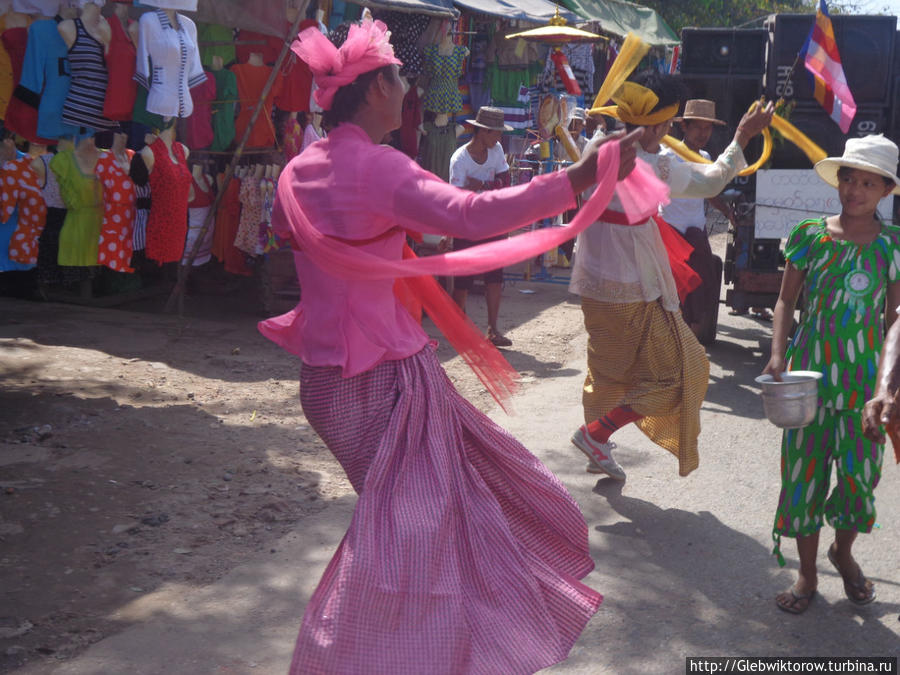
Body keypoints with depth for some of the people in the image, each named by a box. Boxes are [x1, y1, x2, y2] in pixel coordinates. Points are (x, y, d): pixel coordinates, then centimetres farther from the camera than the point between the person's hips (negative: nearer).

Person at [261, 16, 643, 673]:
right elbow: (470, 213, -34)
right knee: (408, 518, 0)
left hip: (325, 369, 9)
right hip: (387, 369, -9)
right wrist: (579, 177, -37)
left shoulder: (298, 171, 6)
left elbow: (283, 227, 27)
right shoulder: (375, 167, -19)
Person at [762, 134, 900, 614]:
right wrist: (778, 355, -10)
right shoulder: (810, 236, -2)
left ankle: (843, 551, 34)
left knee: (860, 468, 3)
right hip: (811, 366, 0)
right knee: (804, 467, 5)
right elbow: (786, 301, 3)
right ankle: (807, 574, 21)